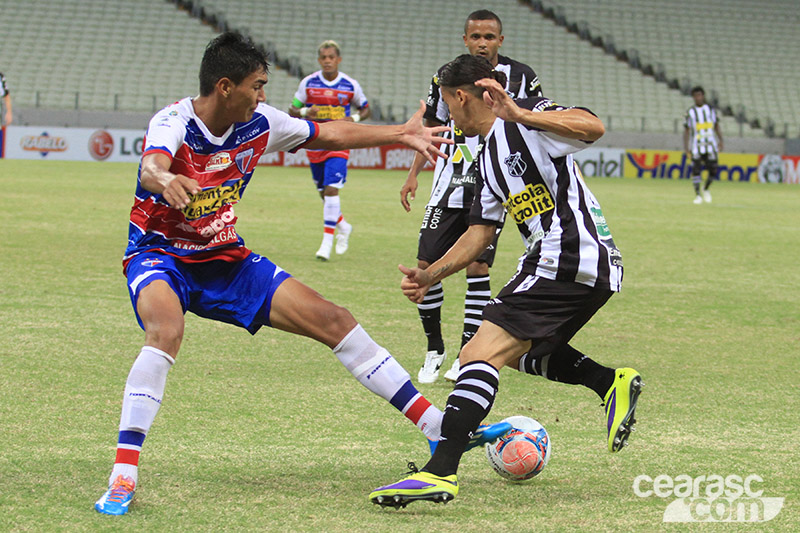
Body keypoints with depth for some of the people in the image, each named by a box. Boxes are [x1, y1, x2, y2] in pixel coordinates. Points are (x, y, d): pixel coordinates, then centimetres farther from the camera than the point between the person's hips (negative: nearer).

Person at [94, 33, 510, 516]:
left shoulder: (258, 123, -7)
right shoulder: (174, 123, -24)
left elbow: (329, 134, 11)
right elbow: (152, 167, -48)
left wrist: (402, 134, 13)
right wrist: (166, 179, -72)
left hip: (226, 259, 6)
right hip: (160, 255, -5)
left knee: (333, 320, -2)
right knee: (167, 332, -39)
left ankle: (442, 428, 5)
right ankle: (123, 478, -34)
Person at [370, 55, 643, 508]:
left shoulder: (529, 122, -6)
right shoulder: (491, 157, 21)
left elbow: (593, 127, -24)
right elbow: (480, 234, 25)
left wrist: (519, 114, -32)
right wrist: (430, 276, 19)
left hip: (569, 259, -10)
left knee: (482, 354, -18)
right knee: (517, 349, 28)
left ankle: (441, 471, -29)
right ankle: (611, 382, 14)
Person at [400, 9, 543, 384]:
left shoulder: (520, 77, -3)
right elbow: (431, 127, 15)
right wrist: (413, 175, 8)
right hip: (450, 186, 2)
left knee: (477, 266, -11)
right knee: (426, 266, -3)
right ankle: (434, 350, 14)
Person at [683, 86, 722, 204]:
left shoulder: (711, 109, 9)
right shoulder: (690, 112, 5)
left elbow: (717, 126, 13)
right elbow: (686, 130, 6)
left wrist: (720, 141, 2)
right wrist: (686, 147, -2)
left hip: (711, 145, 1)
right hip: (696, 145, -1)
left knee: (713, 171, -3)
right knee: (696, 170, -11)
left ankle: (706, 189, 23)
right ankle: (697, 194, -3)